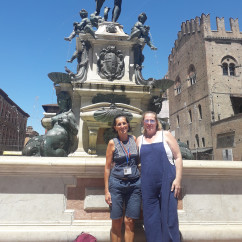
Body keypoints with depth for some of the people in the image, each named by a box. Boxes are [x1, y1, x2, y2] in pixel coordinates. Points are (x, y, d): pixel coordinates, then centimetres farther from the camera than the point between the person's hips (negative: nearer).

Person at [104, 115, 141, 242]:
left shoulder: (134, 139, 7)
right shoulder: (112, 143, 1)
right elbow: (107, 167, 2)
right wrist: (106, 191, -2)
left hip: (134, 184, 2)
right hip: (117, 183, -1)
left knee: (129, 221, 3)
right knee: (116, 222, 3)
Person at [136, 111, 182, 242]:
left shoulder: (166, 135, 4)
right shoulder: (139, 140, 13)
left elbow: (178, 157, 1)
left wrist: (178, 179, -8)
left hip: (167, 183, -3)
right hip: (148, 186, 3)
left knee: (168, 218, 2)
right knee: (151, 220, 9)